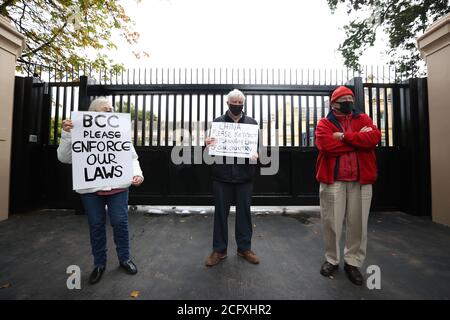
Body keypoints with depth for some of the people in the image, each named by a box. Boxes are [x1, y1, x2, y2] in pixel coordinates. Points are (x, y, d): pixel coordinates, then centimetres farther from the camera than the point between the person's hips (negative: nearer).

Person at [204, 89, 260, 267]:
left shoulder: (252, 123, 10)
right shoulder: (217, 122, 7)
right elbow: (211, 143, 6)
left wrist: (256, 155, -14)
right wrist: (208, 145, -18)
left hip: (244, 176, 1)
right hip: (222, 176, -1)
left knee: (244, 212, 11)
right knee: (221, 213, 8)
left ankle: (244, 248, 30)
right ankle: (219, 250, 25)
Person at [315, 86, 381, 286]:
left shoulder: (363, 119, 12)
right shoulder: (324, 123, 3)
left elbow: (375, 137, -8)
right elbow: (326, 145, -16)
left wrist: (344, 136, -13)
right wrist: (359, 138, -8)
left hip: (361, 180, 3)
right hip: (332, 180, -2)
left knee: (358, 223, 9)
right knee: (332, 222, 5)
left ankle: (352, 262, 27)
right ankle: (332, 260, 24)